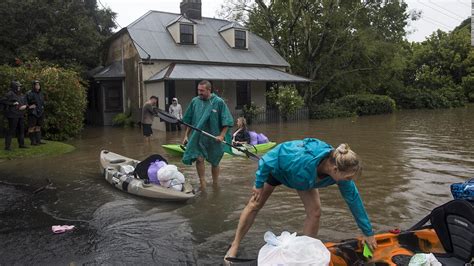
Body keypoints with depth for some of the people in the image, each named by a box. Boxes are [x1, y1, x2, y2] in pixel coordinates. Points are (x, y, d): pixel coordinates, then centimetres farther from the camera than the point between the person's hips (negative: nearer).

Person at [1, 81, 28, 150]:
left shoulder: (20, 95, 15)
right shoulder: (10, 94, -8)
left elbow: (25, 102, 21)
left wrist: (25, 106, 0)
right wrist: (12, 104, -17)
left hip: (20, 115, 8)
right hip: (13, 115, -8)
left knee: (21, 129, 10)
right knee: (11, 130, -7)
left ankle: (21, 144, 19)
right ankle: (7, 146, -3)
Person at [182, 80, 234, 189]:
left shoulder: (219, 102, -8)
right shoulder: (195, 101, 1)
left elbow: (226, 122, -7)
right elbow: (189, 121, 9)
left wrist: (221, 135, -17)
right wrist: (186, 135, 6)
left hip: (214, 138, -1)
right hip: (198, 137, 2)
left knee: (214, 162, 11)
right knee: (199, 159, -11)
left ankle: (215, 184, 29)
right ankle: (202, 185, 4)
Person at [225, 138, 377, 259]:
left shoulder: (340, 172, -32)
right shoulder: (302, 159, -49)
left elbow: (354, 199, -17)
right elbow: (268, 159, -35)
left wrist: (368, 232, -8)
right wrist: (259, 184, -21)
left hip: (304, 174, 4)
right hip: (276, 168, -4)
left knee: (315, 212, -8)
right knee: (255, 205, 4)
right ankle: (234, 246, 21)